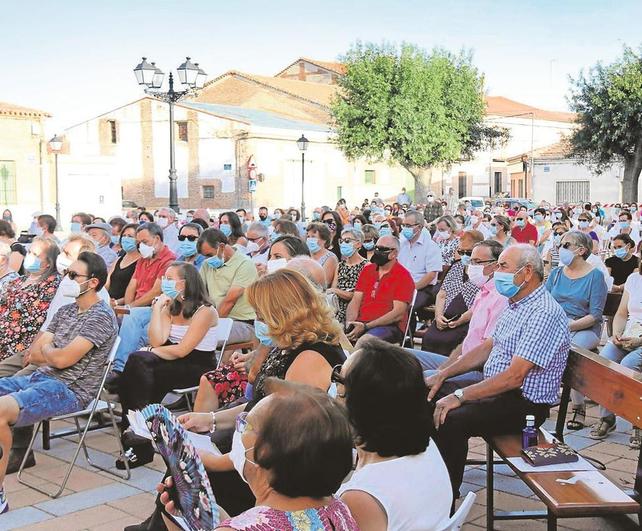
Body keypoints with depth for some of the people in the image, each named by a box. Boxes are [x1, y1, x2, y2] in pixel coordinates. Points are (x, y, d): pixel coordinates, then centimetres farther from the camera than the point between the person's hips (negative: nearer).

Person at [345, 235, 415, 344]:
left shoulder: (403, 276, -3)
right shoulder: (367, 270, 15)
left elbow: (398, 314, -11)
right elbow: (355, 302, 12)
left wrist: (365, 326, -18)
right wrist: (350, 323, -9)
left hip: (390, 326, -5)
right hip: (360, 323, 5)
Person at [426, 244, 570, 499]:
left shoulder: (545, 313, -22)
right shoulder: (516, 304, 11)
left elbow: (514, 376, -27)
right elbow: (487, 347, 19)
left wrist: (460, 396, -27)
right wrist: (443, 374, 10)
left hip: (525, 404, -10)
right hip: (495, 389, 10)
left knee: (450, 420, -29)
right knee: (429, 401, 7)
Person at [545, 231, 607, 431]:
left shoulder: (595, 276, -2)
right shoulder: (556, 273, 13)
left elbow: (595, 315, -10)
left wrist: (569, 326, -21)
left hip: (585, 329, -4)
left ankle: (579, 408, -17)